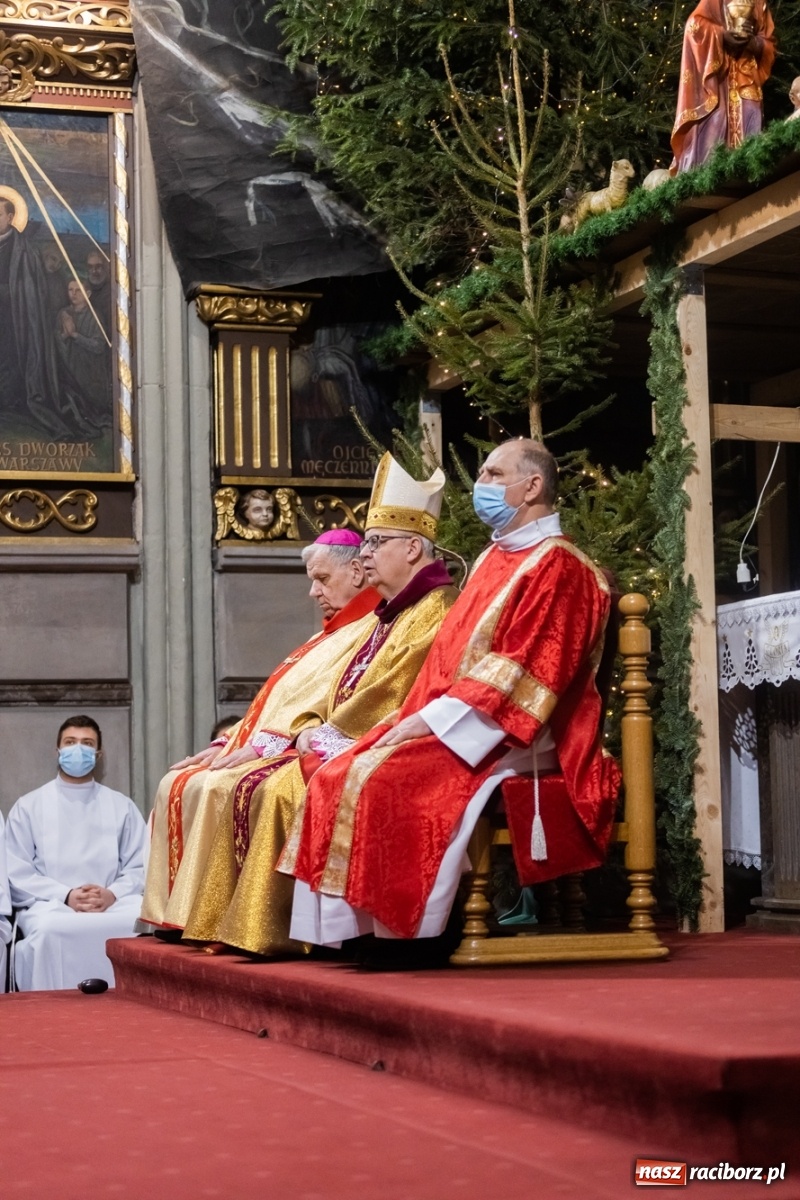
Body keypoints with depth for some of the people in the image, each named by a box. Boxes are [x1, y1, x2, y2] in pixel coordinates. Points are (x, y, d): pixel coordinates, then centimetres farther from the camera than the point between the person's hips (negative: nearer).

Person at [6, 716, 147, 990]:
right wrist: (65, 896, -11)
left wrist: (112, 894, -11)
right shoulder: (29, 806, 13)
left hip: (113, 904, 1)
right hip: (51, 904, -1)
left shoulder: (122, 806, 18)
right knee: (49, 928, -38)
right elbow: (17, 872, 4)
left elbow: (140, 866, 10)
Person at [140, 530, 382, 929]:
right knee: (175, 785, -4)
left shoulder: (371, 631, -6)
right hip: (264, 752, 10)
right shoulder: (327, 637, 27)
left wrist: (261, 746, -22)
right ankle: (176, 914, -10)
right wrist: (225, 743, 9)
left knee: (213, 788, -29)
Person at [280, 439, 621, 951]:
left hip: (509, 739, -9)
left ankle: (391, 926, -20)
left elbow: (520, 671, -19)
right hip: (447, 723, 9)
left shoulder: (557, 567, -9)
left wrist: (430, 721, -21)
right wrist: (417, 718, 3)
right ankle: (345, 926, -11)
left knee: (386, 778, -28)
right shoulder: (494, 560, 20)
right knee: (338, 776, -7)